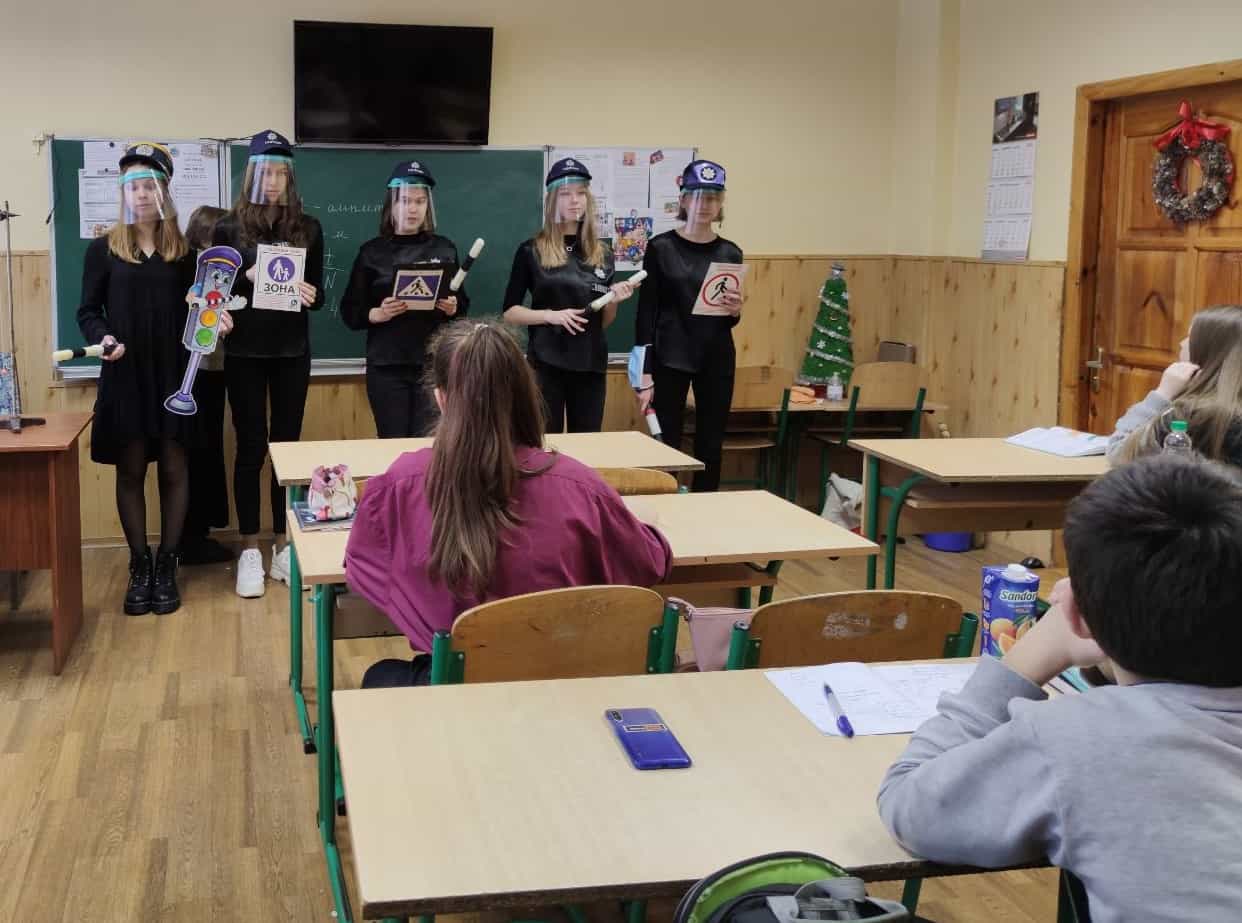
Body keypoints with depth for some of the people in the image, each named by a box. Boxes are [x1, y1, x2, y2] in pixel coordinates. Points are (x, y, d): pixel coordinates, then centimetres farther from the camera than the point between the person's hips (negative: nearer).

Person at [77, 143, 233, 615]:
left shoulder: (182, 251, 7)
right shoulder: (103, 249, 2)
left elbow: (192, 309, 8)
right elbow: (88, 311, 2)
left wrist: (212, 319, -13)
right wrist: (102, 338, -18)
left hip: (173, 374, 1)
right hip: (125, 376, -1)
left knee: (174, 469, 2)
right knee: (131, 470, 4)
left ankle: (166, 567, 11)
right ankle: (139, 567, 15)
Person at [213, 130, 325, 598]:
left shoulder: (308, 227, 5)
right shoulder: (229, 227, -1)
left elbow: (318, 291, 7)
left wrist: (310, 296, -16)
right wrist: (247, 278, -19)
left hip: (292, 352, 2)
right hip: (244, 352, -2)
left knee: (288, 445, 5)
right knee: (251, 448, 0)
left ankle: (284, 547, 14)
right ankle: (249, 551, 9)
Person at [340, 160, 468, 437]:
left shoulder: (444, 249, 8)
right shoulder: (372, 251, 3)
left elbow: (463, 307, 11)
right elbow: (350, 313, 2)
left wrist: (452, 309, -10)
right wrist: (377, 314, -16)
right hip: (387, 368, -1)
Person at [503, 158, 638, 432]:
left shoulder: (602, 255, 9)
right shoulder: (531, 251, -2)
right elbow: (509, 312, -2)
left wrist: (614, 300, -5)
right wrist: (550, 315, -15)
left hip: (591, 364, 3)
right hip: (547, 363, -3)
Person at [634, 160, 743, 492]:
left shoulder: (731, 253, 6)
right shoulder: (661, 247, -4)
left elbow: (729, 321, 13)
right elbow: (646, 312, -5)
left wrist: (735, 311, -11)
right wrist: (644, 374, -10)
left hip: (716, 360, 3)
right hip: (669, 359, -3)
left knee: (710, 449, 7)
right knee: (667, 447, -1)